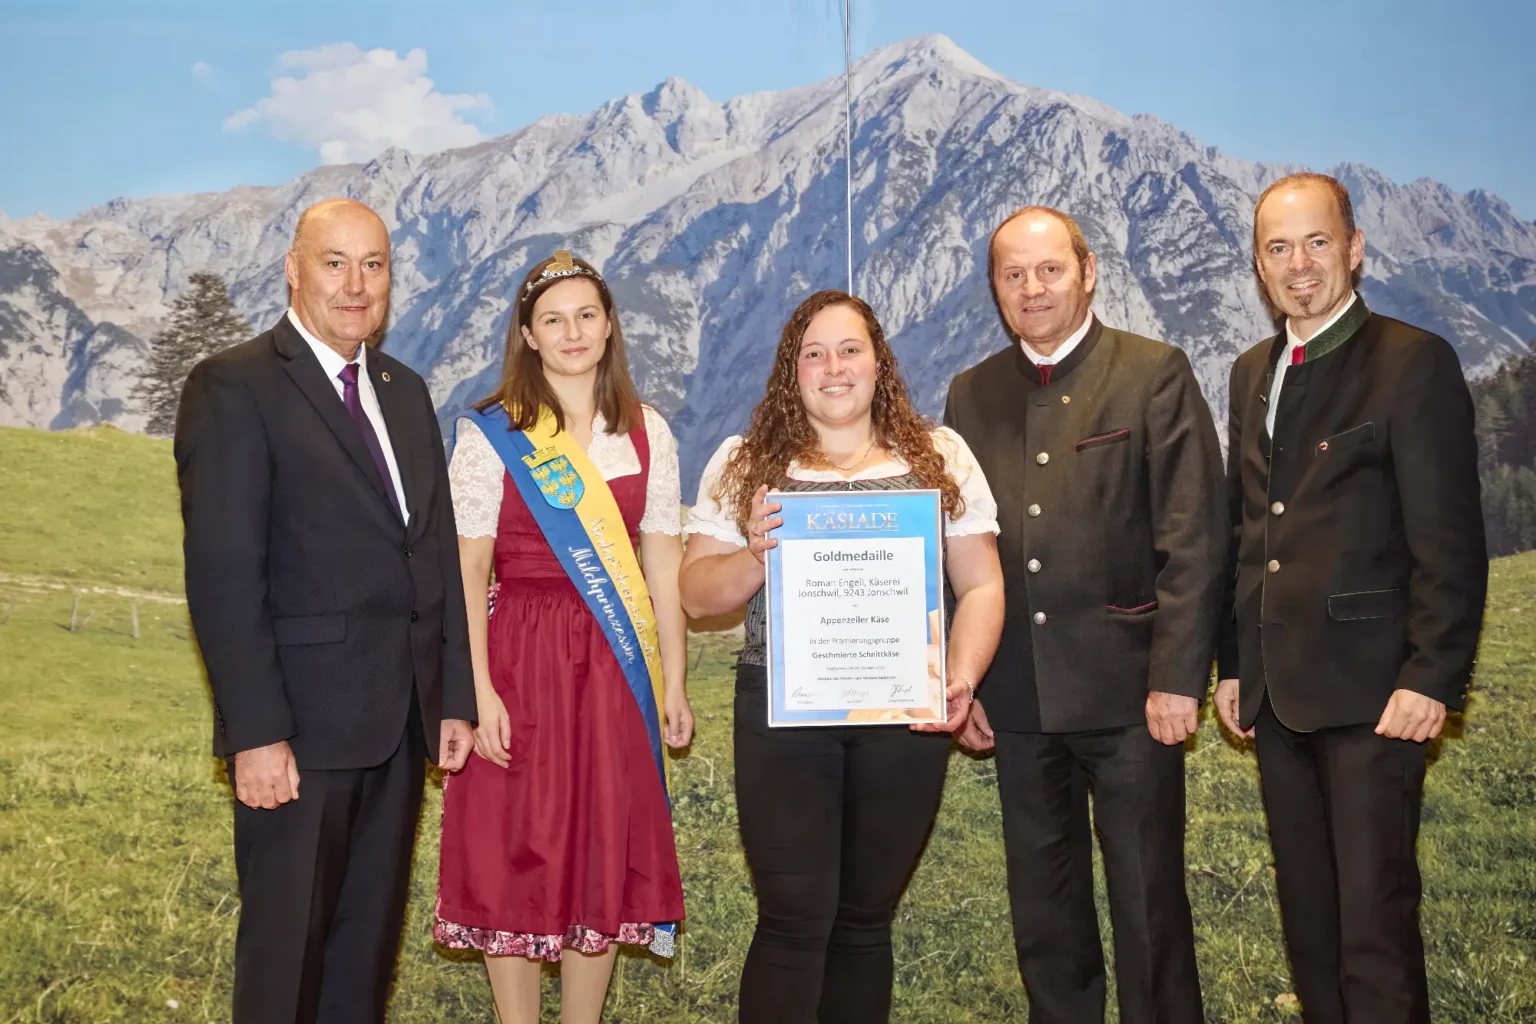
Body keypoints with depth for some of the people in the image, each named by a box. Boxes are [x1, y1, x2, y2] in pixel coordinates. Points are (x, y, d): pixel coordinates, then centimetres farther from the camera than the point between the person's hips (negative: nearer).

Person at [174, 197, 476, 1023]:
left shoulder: (405, 391, 14)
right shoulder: (234, 387, -8)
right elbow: (222, 574, -14)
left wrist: (454, 698, 10)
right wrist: (257, 734, -19)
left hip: (401, 722, 6)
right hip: (301, 724, -6)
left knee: (370, 939, 16)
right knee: (287, 943, 5)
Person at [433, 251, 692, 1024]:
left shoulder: (647, 432, 6)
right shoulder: (491, 435, -3)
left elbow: (662, 564, 6)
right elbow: (466, 571, -7)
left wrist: (673, 683, 4)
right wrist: (479, 690, -15)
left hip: (617, 669, 3)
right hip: (522, 663, -3)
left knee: (605, 856, 10)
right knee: (515, 854, 4)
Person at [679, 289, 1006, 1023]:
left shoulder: (940, 457, 7)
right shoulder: (745, 463, 4)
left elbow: (980, 585, 5)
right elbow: (696, 593, 3)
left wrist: (962, 676, -11)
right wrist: (756, 556, -17)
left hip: (905, 714, 2)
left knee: (866, 917, 12)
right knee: (796, 919, -3)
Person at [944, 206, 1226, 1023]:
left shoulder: (1155, 374, -2)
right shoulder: (971, 395, 10)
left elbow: (1193, 537, -7)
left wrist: (1178, 677, -13)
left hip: (1128, 689, -4)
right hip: (1017, 698, 4)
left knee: (1148, 901, 5)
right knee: (1041, 906, 14)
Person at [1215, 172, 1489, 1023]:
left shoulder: (1414, 361, -6)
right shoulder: (1252, 372, 14)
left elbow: (1450, 540, -11)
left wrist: (1433, 678, -16)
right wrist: (1233, 664, 14)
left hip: (1371, 694, -6)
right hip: (1277, 690, 7)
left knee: (1375, 920, -4)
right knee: (1307, 916, 15)